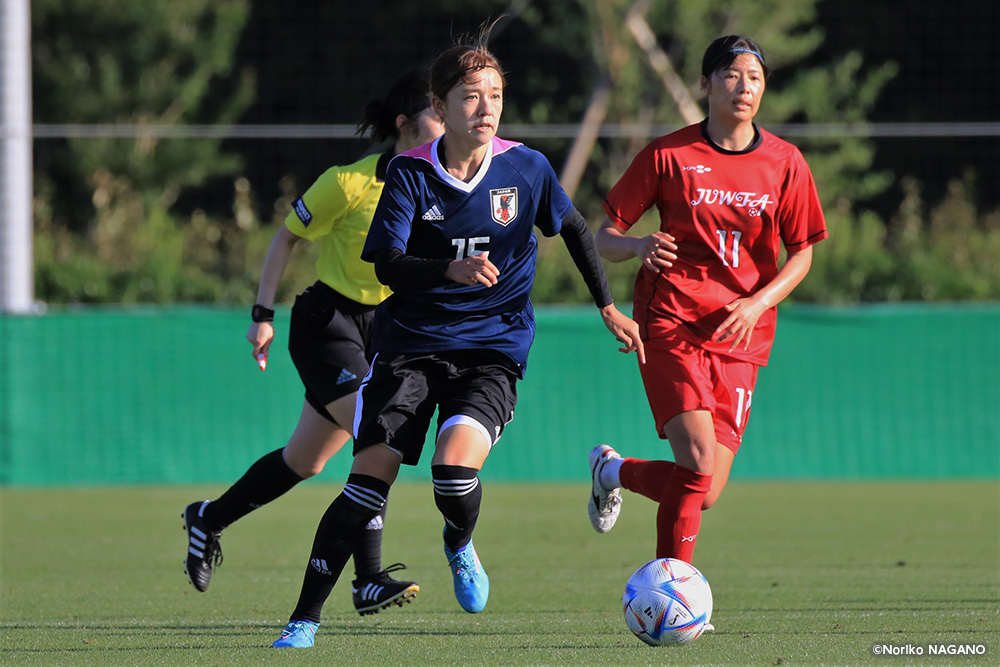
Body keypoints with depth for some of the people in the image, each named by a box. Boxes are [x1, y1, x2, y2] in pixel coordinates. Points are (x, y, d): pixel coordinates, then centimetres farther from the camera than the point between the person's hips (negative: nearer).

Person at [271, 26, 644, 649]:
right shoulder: (411, 173, -6)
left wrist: (609, 308, 18)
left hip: (493, 348, 0)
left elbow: (575, 229, 15)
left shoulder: (525, 168, -3)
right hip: (410, 345, 0)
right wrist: (451, 269, -34)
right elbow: (386, 264, -16)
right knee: (367, 483, -11)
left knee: (455, 469, -24)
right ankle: (306, 617, -2)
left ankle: (460, 545, 12)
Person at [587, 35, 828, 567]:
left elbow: (801, 254, 11)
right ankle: (671, 585, 2)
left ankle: (614, 471, 28)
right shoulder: (669, 155, -1)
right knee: (697, 467, -22)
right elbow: (604, 238, 4)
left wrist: (758, 303, -8)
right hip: (670, 325, -3)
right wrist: (640, 246, -20)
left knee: (704, 496, -2)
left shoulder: (785, 164, 5)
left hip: (740, 337, 3)